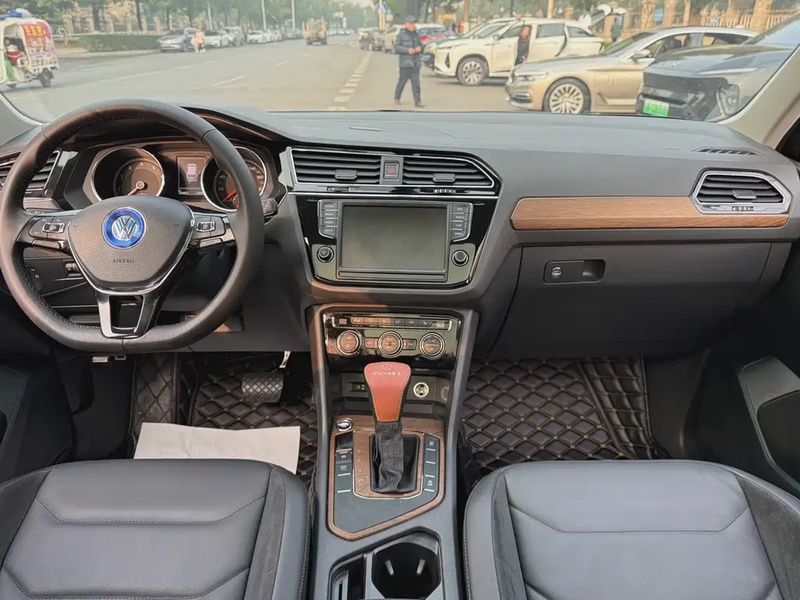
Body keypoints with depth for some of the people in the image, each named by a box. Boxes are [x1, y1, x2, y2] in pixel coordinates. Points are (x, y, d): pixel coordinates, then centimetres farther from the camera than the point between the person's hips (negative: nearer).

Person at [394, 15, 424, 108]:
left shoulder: (416, 34, 14)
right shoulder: (401, 34, -2)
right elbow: (396, 47, -7)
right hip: (405, 62, -4)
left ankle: (418, 101, -3)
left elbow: (420, 44, 23)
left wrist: (420, 48, -1)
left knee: (416, 82, -1)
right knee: (402, 80, 3)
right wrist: (407, 50, -18)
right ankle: (397, 98, 23)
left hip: (415, 62, 4)